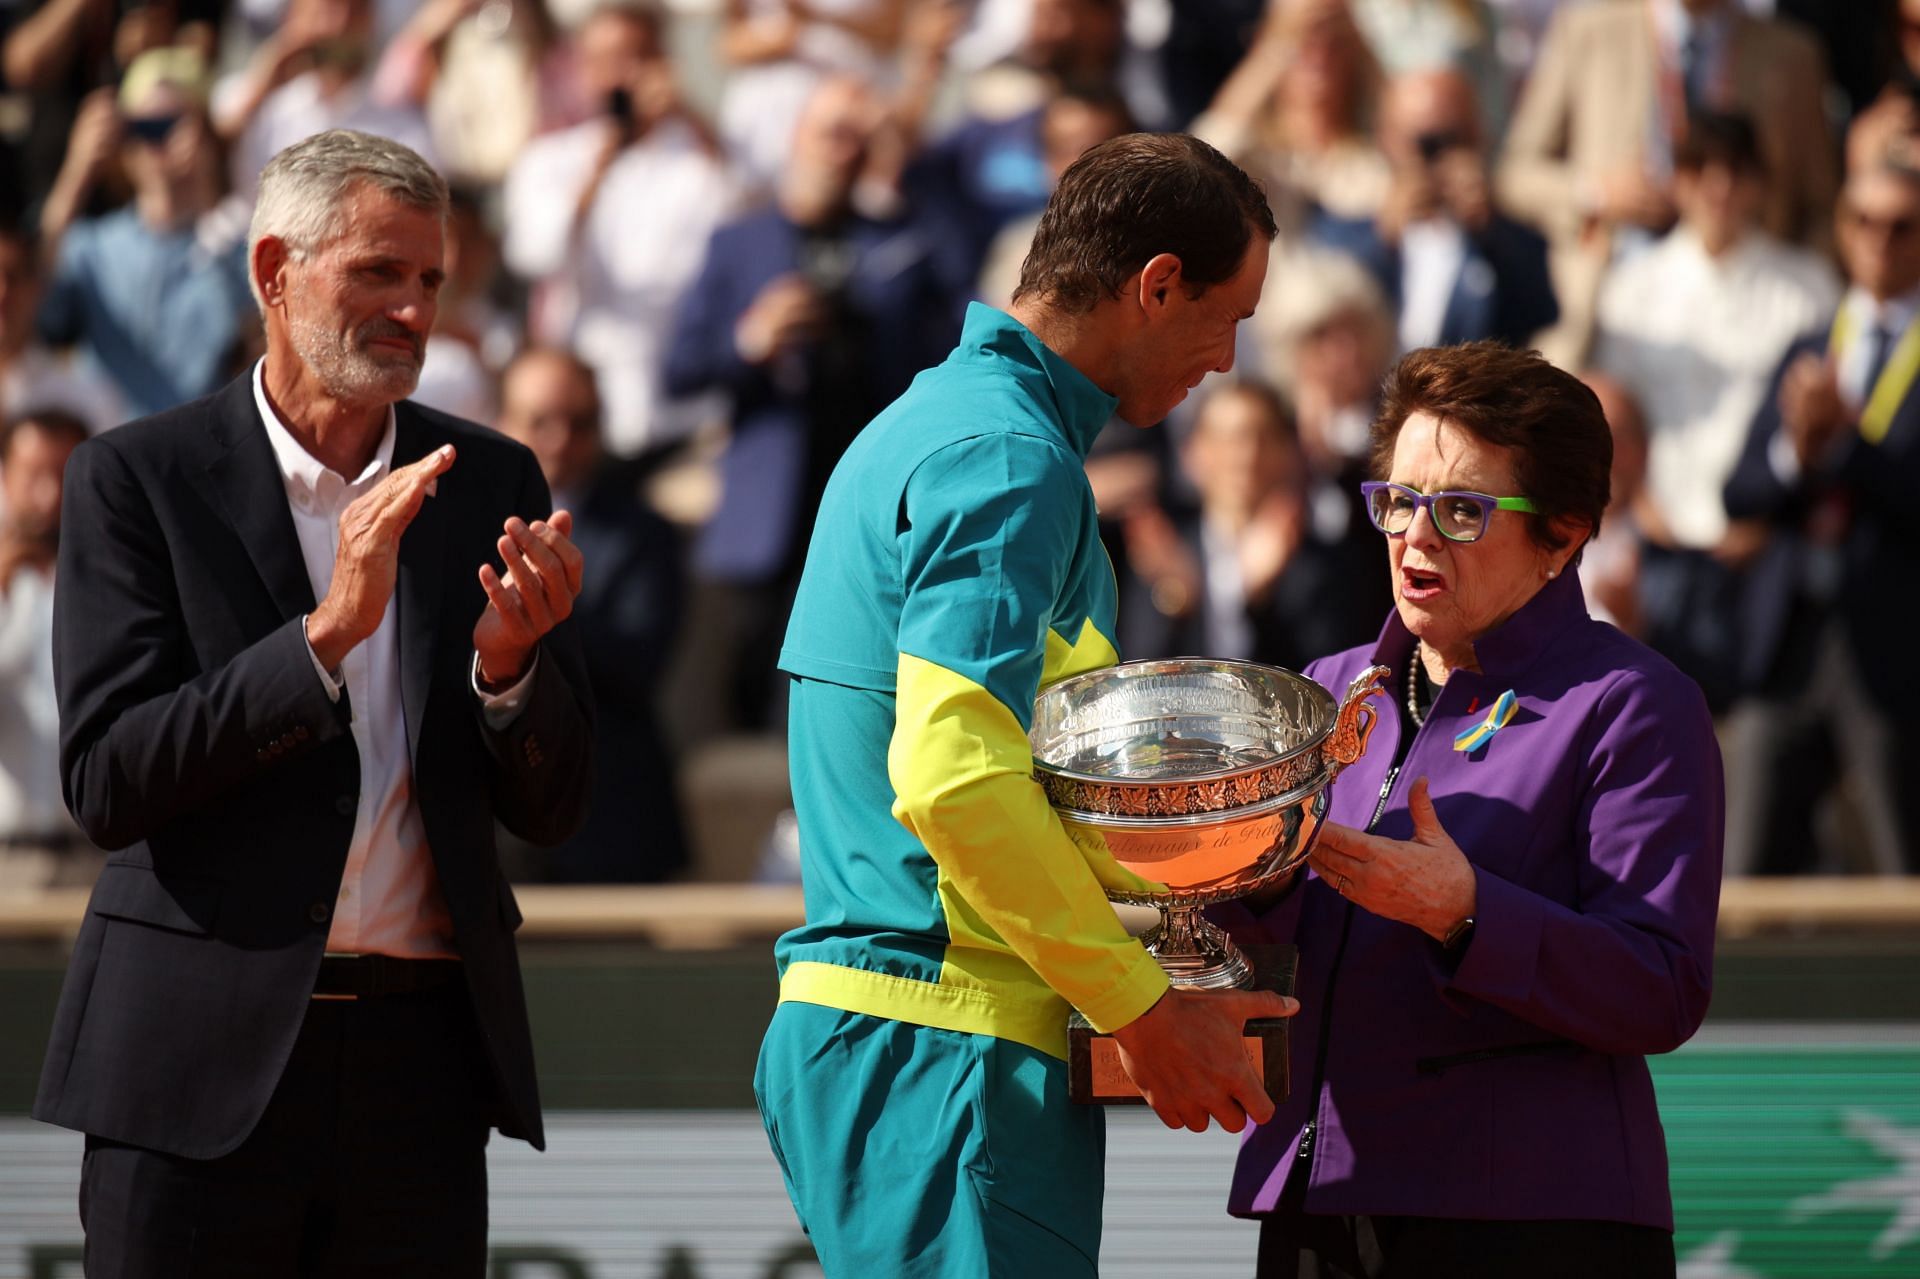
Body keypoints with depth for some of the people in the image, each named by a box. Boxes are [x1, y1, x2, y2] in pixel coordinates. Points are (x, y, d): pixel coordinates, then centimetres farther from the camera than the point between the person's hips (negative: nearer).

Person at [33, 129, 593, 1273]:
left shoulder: (490, 483, 9)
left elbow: (552, 809, 8)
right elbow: (107, 783, -12)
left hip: (420, 1056, 3)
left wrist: (510, 661, -12)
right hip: (206, 1057, -3)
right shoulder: (139, 478, -2)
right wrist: (327, 631, -19)